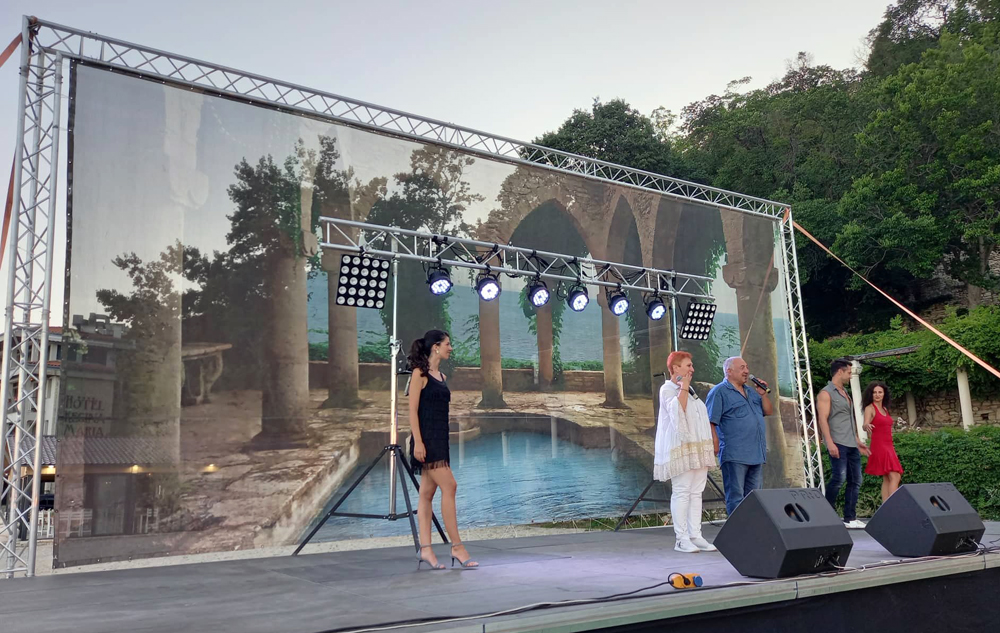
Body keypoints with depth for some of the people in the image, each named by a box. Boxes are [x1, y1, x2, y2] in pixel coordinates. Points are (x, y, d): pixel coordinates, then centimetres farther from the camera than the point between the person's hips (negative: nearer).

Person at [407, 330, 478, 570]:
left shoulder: (442, 377, 17)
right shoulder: (420, 374, -6)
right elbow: (412, 409, -12)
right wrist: (417, 441, -19)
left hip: (440, 439, 8)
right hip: (426, 438, -8)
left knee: (427, 493, 7)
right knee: (449, 486, -12)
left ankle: (425, 548, 8)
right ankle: (457, 546, -8)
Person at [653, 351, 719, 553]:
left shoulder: (690, 391, 21)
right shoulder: (667, 389, -3)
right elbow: (677, 411, -20)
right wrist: (684, 387, -14)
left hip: (698, 448, 8)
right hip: (681, 448, -8)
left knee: (696, 492, 4)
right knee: (681, 492, -9)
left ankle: (695, 536, 6)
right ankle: (681, 539, -7)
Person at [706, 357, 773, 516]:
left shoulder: (751, 392, 19)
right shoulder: (719, 392, -4)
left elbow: (769, 411, 18)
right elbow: (711, 422, -11)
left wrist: (763, 394, 3)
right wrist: (715, 445, -19)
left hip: (757, 454, 8)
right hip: (735, 455, -8)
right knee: (736, 497, -4)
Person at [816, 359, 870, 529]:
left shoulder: (845, 393, 22)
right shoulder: (826, 393, -4)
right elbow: (823, 419, -14)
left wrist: (858, 440, 23)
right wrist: (830, 443, -22)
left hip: (851, 445, 9)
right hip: (838, 444, -9)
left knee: (855, 481, 5)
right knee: (839, 478, -15)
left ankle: (850, 518, 9)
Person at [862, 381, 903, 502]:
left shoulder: (885, 409, 16)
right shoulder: (870, 408, -6)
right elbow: (865, 425, -21)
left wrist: (892, 449, 19)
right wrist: (867, 426, -45)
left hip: (889, 446, 8)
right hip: (879, 446, -8)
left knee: (887, 479, 4)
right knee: (895, 477, -16)